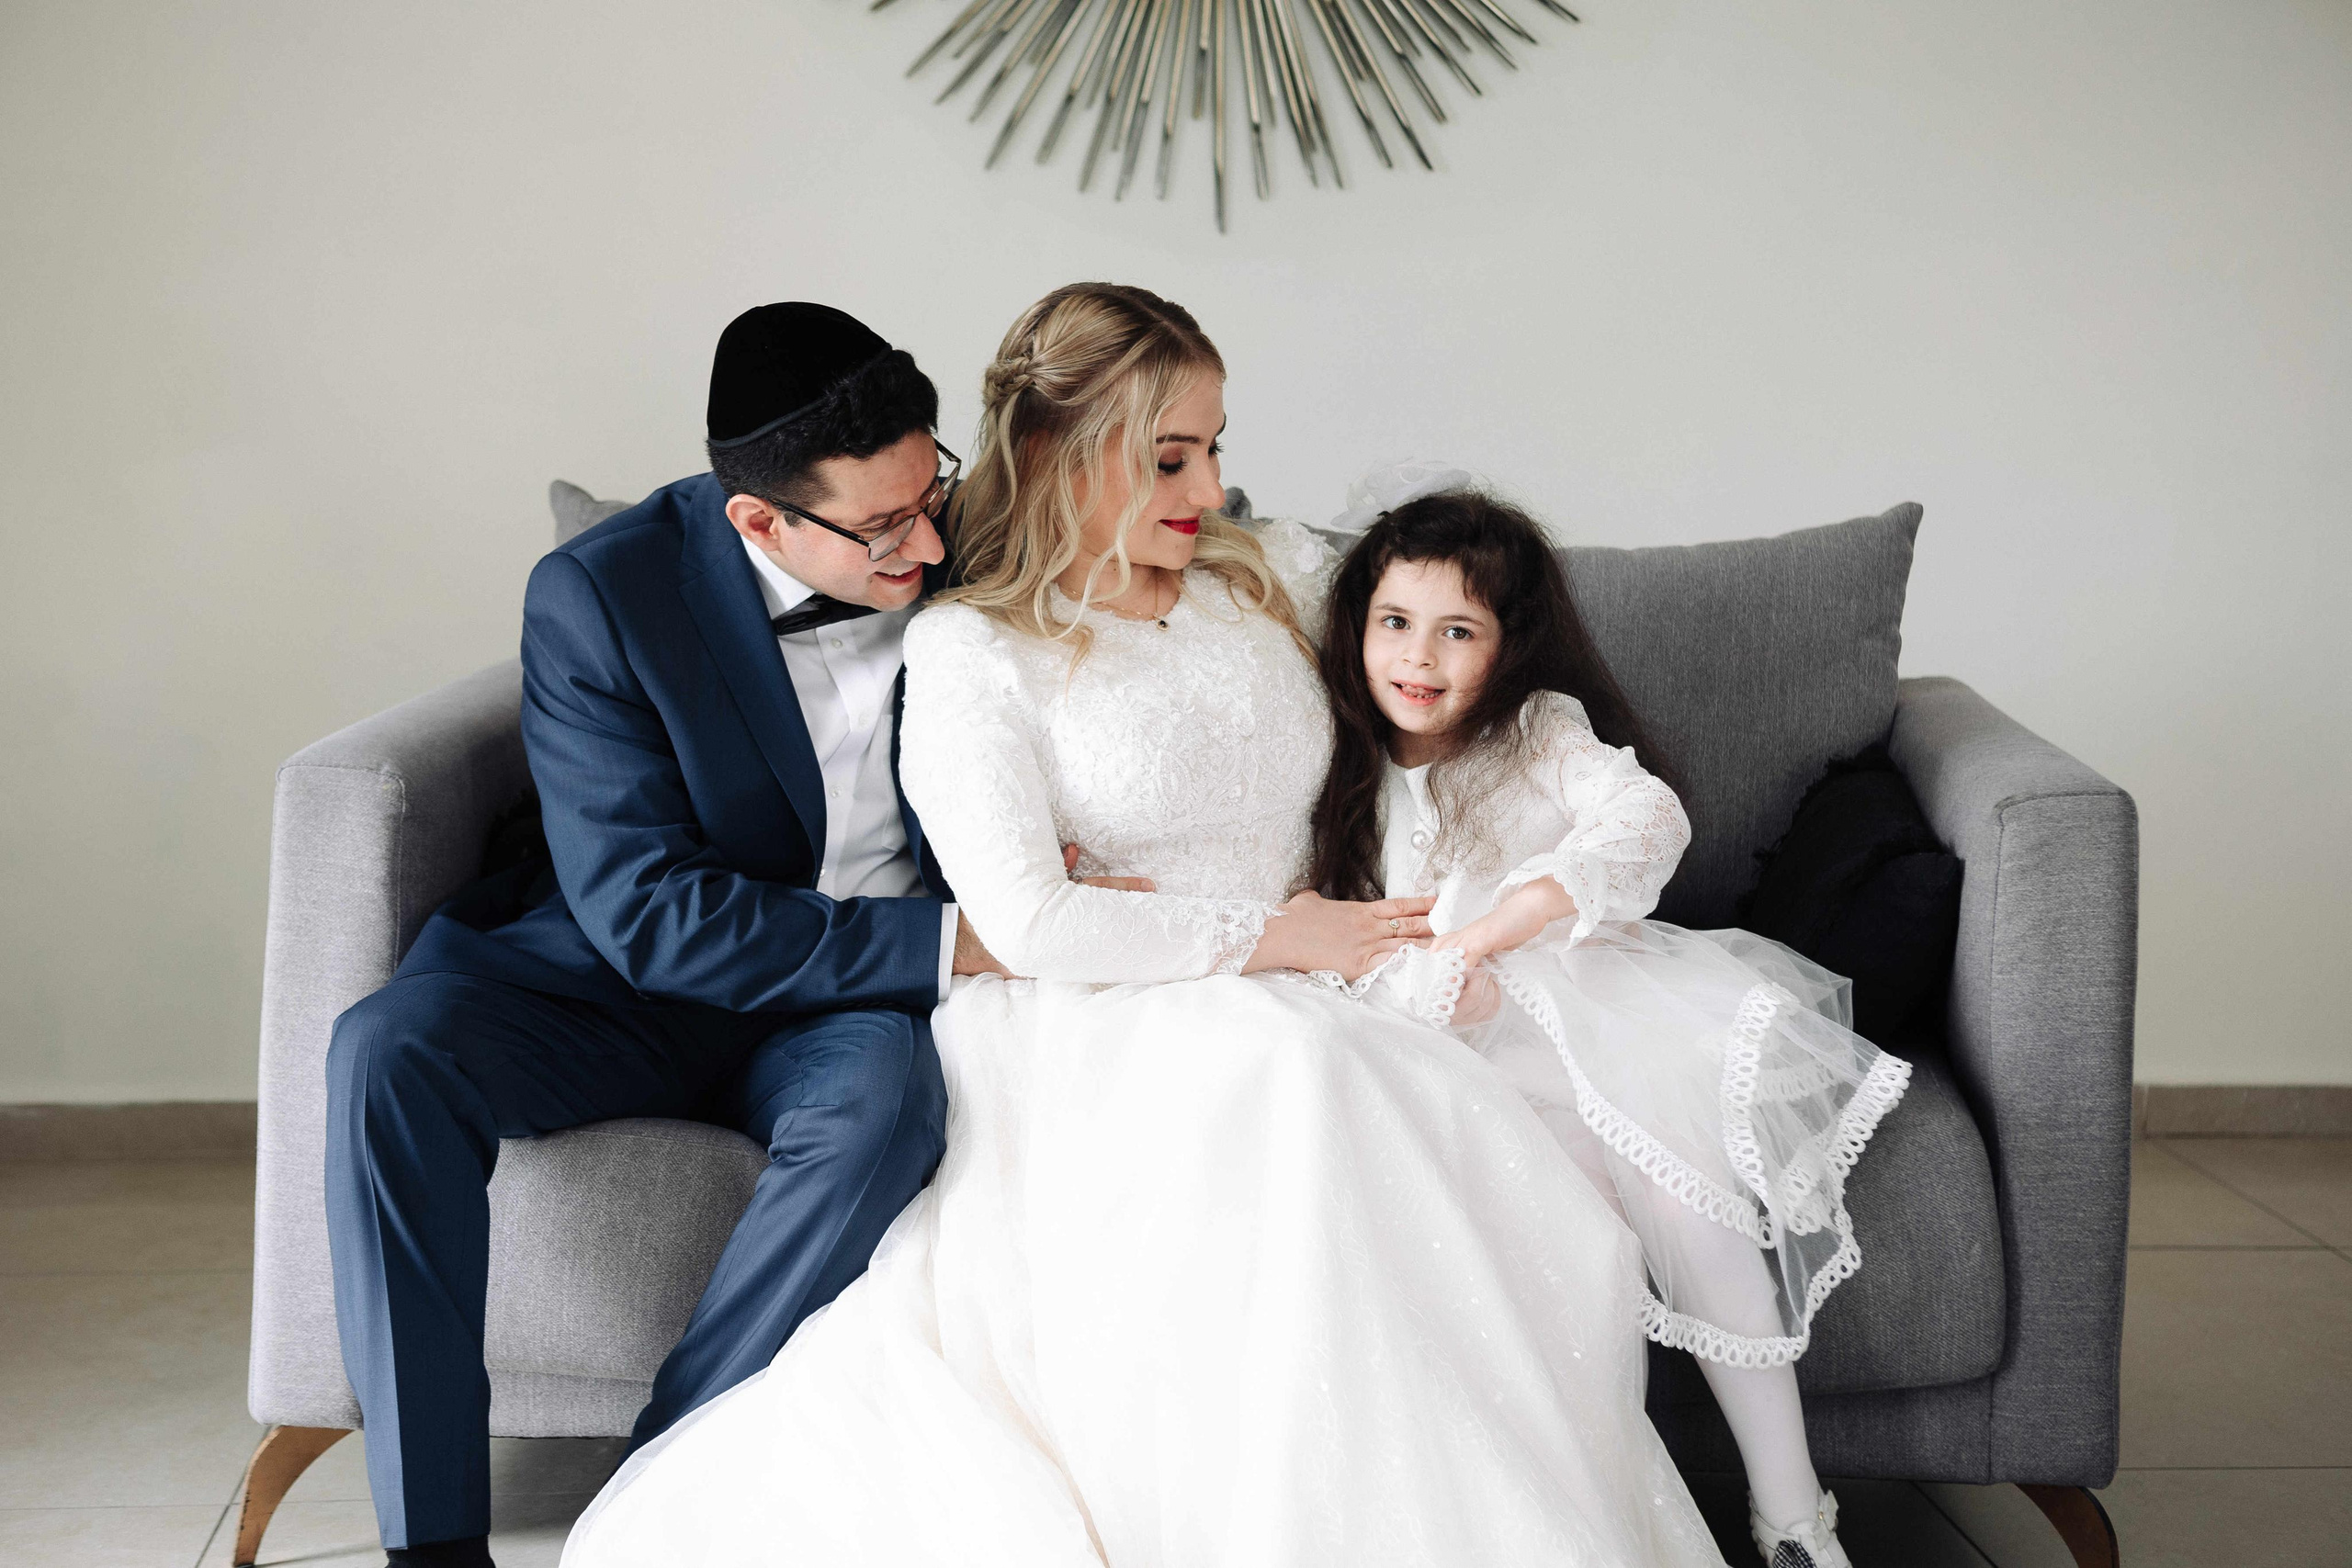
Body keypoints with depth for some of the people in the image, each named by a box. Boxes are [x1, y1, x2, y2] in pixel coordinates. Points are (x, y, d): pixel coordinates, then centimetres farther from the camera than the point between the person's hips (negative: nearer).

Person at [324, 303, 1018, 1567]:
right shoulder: (599, 594, -17)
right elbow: (647, 913, -20)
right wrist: (945, 943, -25)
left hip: (859, 1000, 1)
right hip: (628, 981, -1)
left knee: (882, 1107, -34)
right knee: (388, 1050, -28)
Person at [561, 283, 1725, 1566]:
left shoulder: (1264, 576, 15)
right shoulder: (969, 652, -2)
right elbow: (1030, 926, -12)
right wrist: (1270, 935, -8)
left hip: (1292, 1023, 5)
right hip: (1101, 1041, -5)